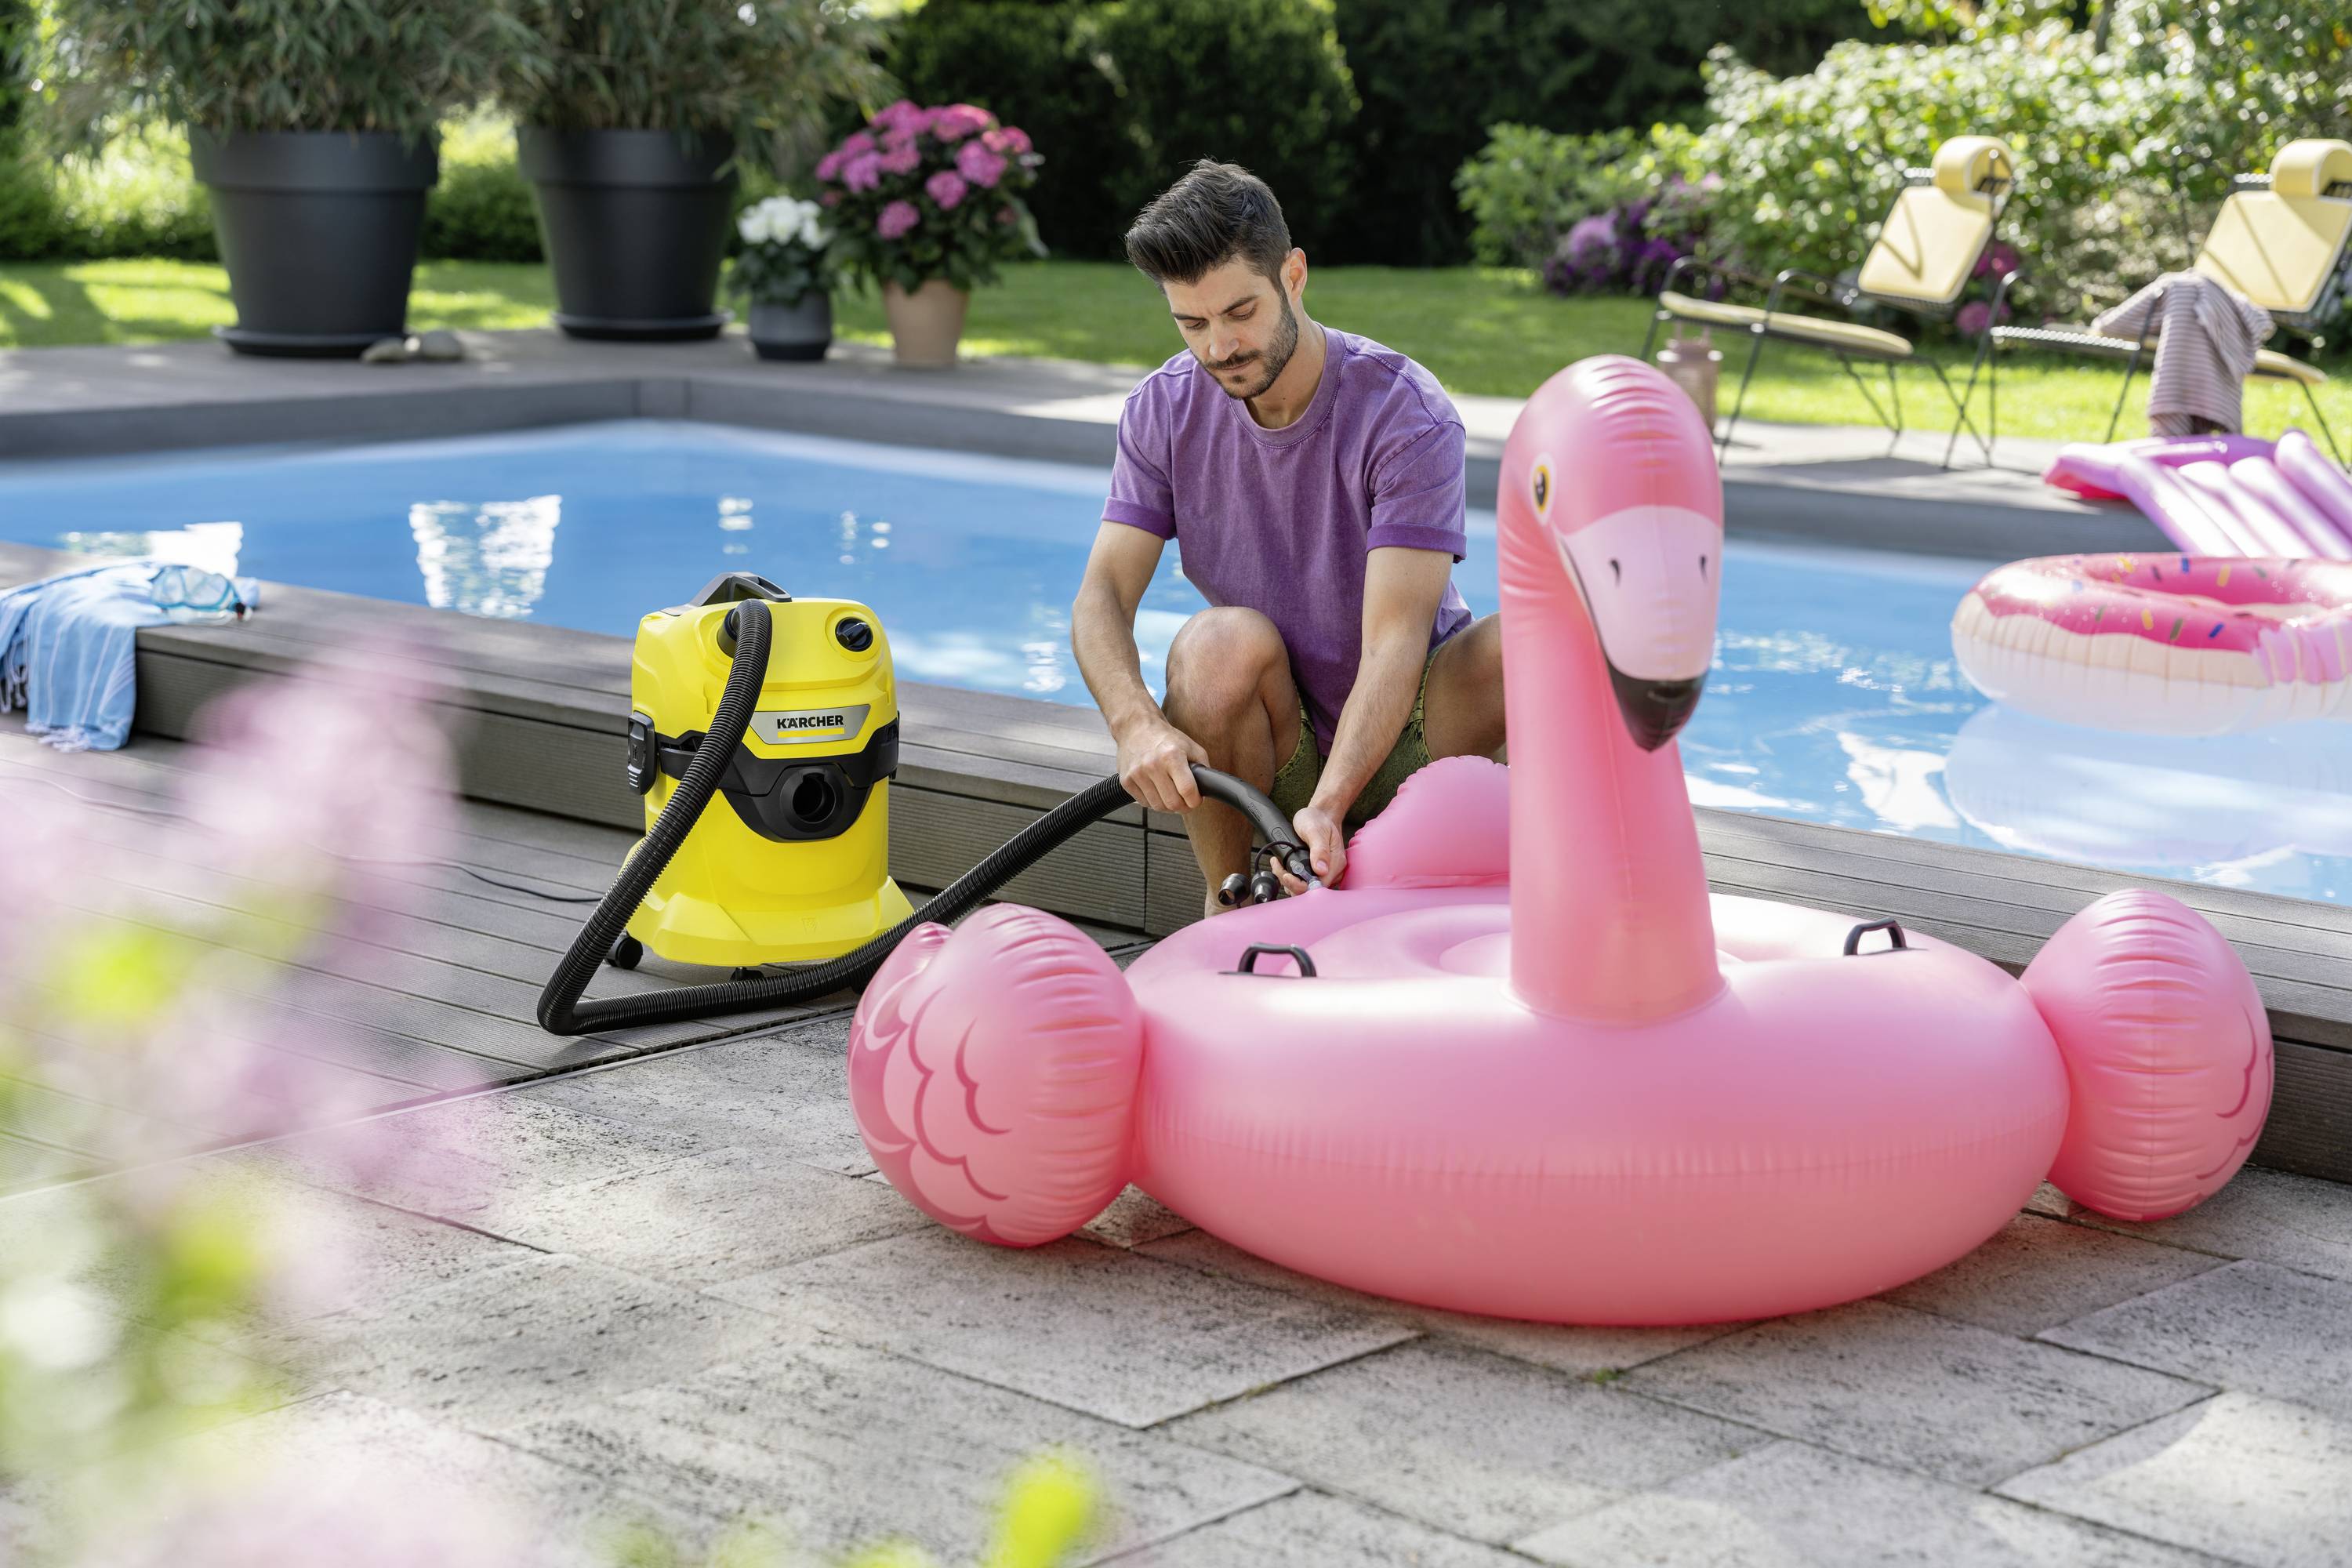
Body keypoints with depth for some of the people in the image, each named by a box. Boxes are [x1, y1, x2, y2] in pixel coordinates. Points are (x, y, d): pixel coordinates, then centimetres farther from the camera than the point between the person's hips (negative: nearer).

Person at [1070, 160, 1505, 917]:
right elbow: (1102, 595, -11)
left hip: (1397, 736, -2)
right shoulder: (1164, 409, -4)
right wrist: (1135, 720, -34)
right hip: (1270, 754, 2)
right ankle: (1228, 906, -14)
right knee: (1225, 641, -32)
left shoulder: (1406, 414, -18)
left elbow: (1394, 640, -28)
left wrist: (1328, 808, -43)